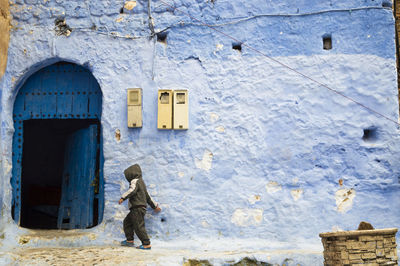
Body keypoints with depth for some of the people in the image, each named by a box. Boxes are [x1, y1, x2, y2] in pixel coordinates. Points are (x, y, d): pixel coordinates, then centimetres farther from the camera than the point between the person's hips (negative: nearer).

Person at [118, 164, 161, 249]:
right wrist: (155, 206, 33)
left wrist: (123, 197, -34)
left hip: (138, 208, -10)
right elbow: (147, 196, 28)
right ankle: (129, 240, 19)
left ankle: (146, 244, -11)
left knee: (139, 226, -10)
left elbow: (132, 190, -28)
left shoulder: (135, 181, -7)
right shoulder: (141, 182, 23)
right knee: (127, 222, 17)